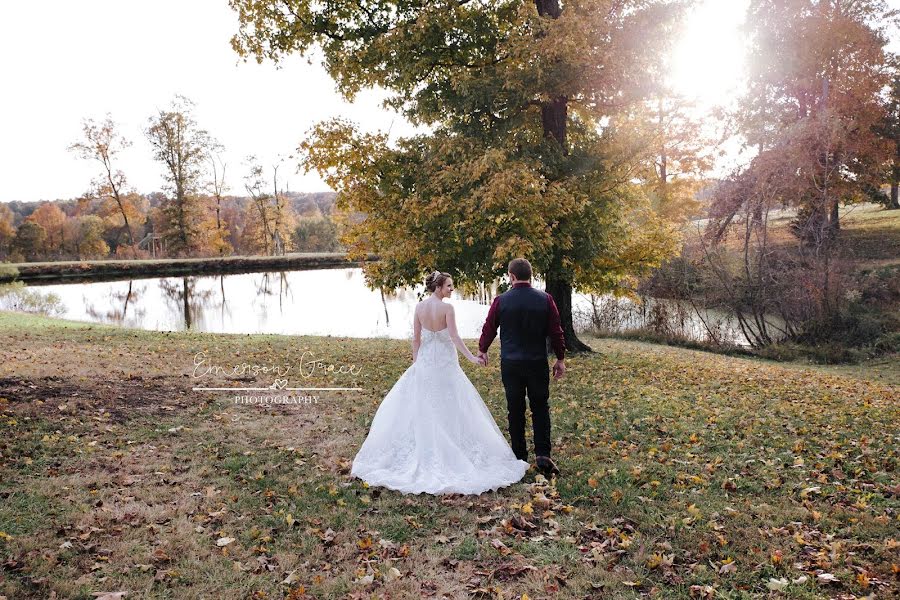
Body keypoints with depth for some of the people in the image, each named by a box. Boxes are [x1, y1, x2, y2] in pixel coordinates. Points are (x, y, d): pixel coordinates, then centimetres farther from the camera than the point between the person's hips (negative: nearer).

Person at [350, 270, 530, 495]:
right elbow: (454, 337, -19)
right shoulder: (447, 308, -13)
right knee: (449, 407, 4)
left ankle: (423, 451, 18)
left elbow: (416, 338, 5)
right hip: (445, 363, -4)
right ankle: (448, 453, 7)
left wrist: (415, 362, 13)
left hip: (424, 361, 5)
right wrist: (471, 357, -18)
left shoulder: (419, 307, 1)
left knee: (420, 406, 13)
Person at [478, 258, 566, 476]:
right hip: (538, 364, 0)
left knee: (515, 410, 9)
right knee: (540, 409, 10)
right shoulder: (545, 299, -4)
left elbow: (489, 328, 5)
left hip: (510, 364, 0)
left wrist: (482, 350, 23)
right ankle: (543, 454, 0)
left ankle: (519, 456, 16)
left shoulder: (501, 301, -5)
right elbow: (556, 331, -1)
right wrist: (560, 358, 10)